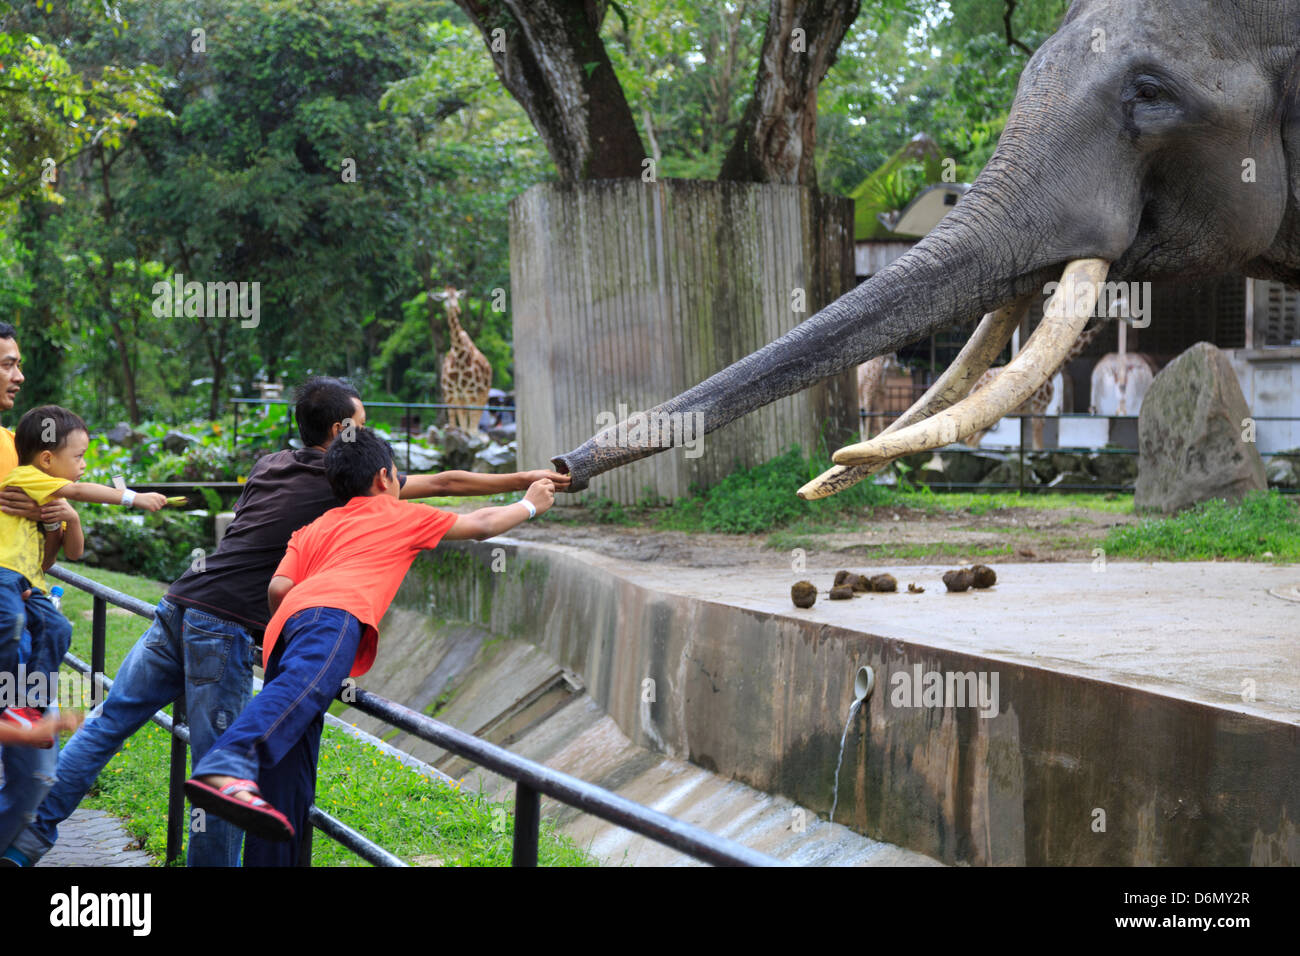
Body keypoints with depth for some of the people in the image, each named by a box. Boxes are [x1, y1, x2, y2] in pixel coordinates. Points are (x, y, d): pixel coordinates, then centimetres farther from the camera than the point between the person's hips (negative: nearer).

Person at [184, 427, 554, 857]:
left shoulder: (311, 530, 36)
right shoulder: (400, 515, 28)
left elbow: (278, 588, 18)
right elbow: (482, 524, 38)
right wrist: (530, 505, 54)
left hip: (290, 614, 7)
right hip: (335, 610, -7)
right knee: (304, 686, -35)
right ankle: (227, 767, -61)